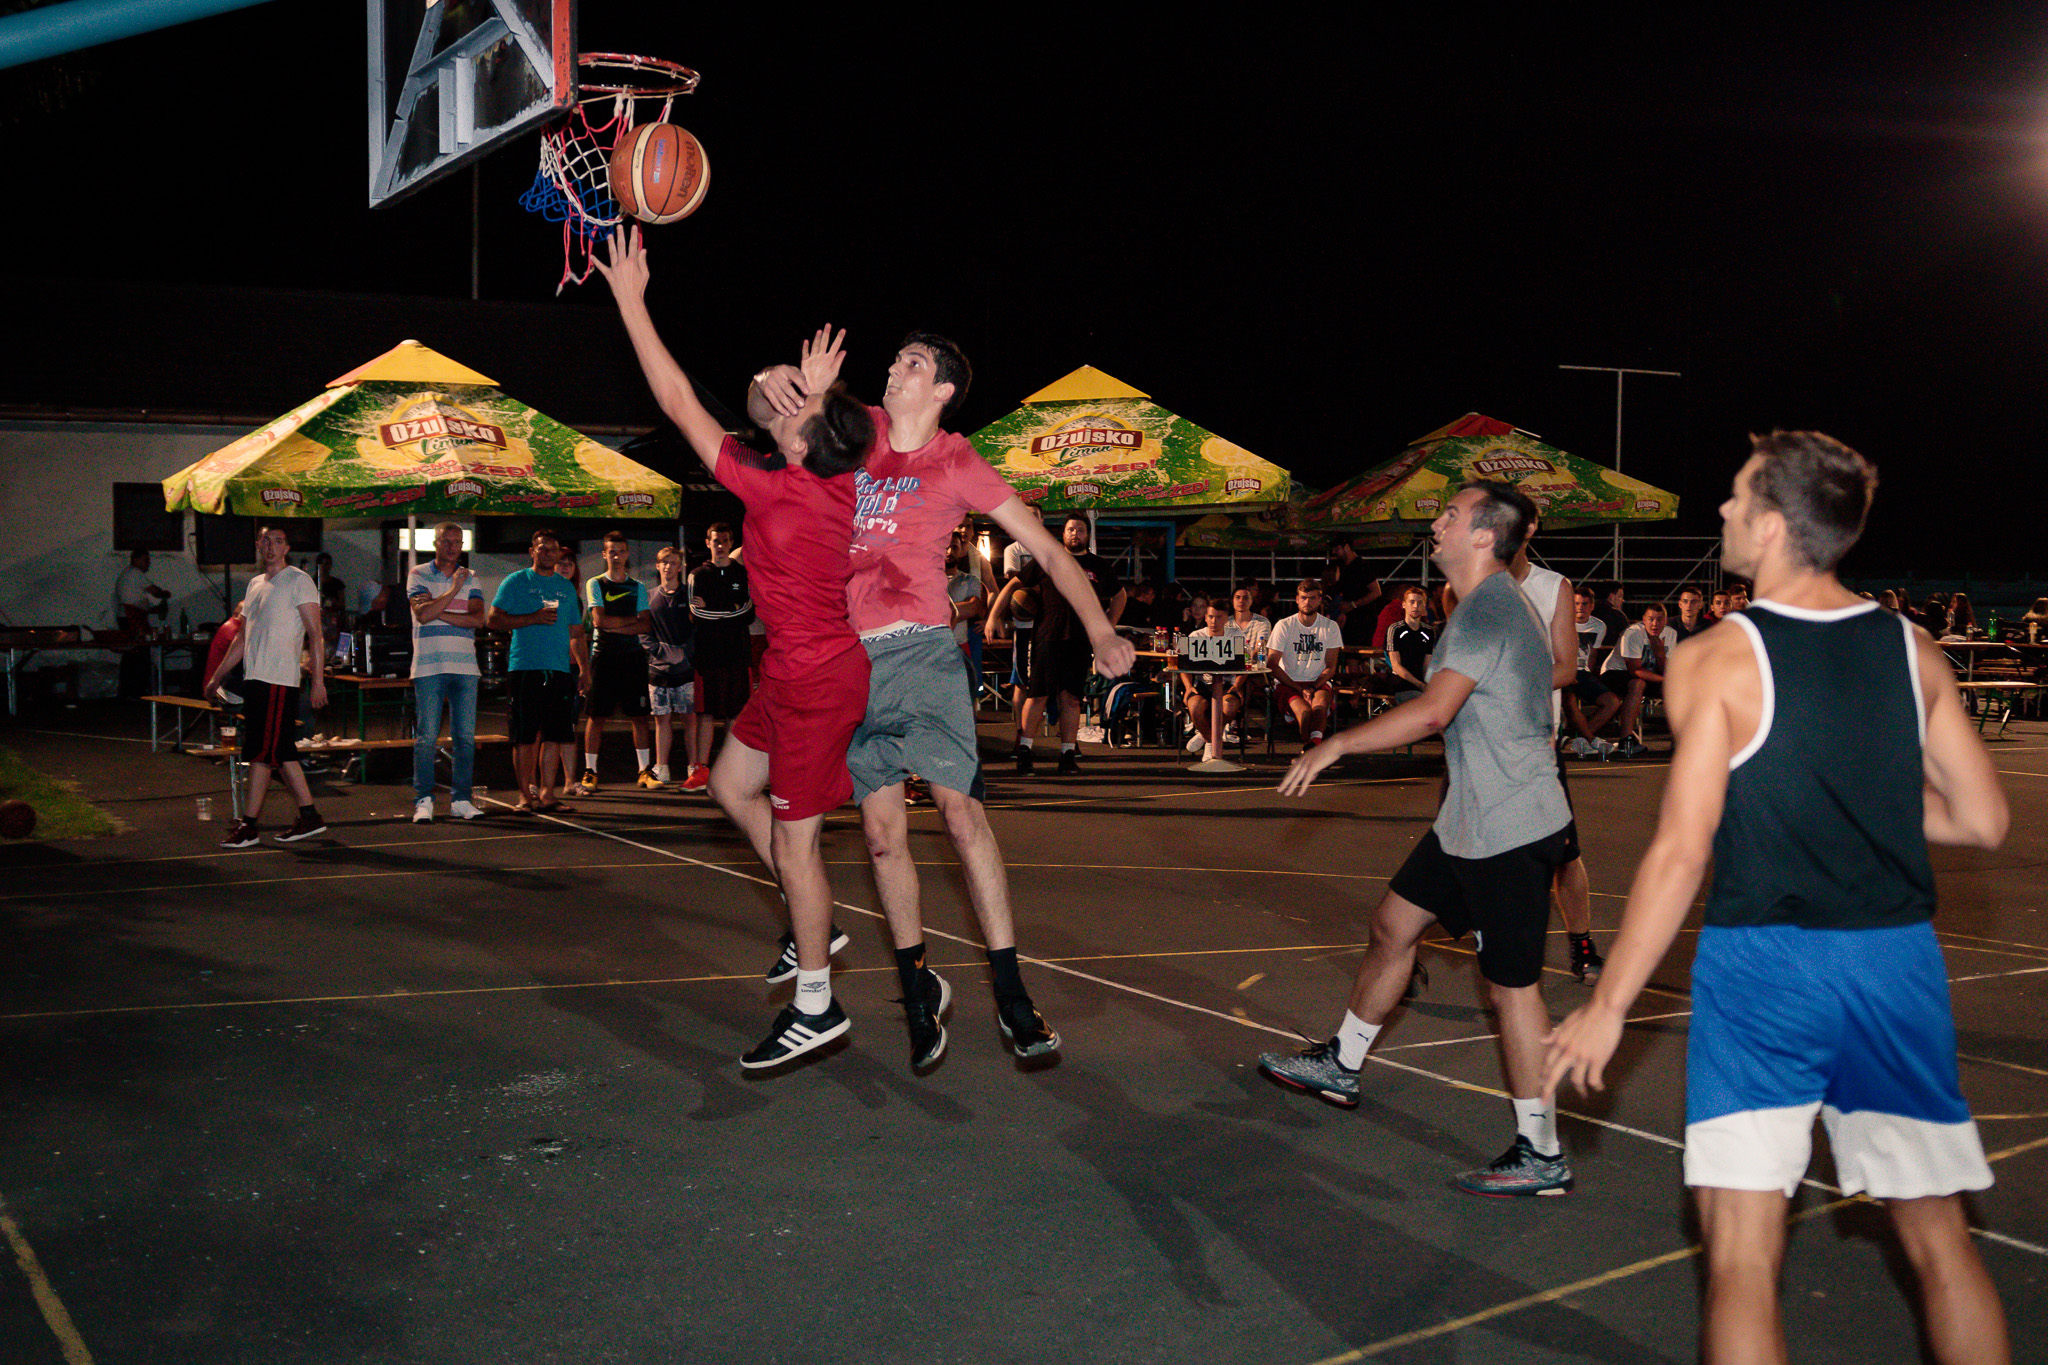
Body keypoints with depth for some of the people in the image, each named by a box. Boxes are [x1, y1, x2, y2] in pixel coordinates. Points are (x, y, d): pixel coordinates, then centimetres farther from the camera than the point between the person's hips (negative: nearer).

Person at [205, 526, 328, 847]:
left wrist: (318, 679, -17)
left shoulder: (298, 581, -4)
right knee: (280, 752, 9)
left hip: (279, 680, -8)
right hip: (255, 678, 8)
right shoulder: (255, 584, 20)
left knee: (262, 751, -8)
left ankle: (249, 824, -4)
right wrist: (217, 676, 24)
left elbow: (315, 633, -10)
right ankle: (309, 817, 14)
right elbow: (242, 637, 25)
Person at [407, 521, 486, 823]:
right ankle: (423, 801, 2)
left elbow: (478, 618, 0)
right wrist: (454, 589, -11)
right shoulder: (418, 575, 6)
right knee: (426, 736, -4)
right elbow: (422, 614, -10)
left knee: (465, 737, 2)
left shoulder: (470, 578, 14)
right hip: (429, 666, -3)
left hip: (465, 666, 3)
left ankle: (461, 800, 8)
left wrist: (438, 611, -7)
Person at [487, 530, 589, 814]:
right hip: (524, 667, -4)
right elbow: (493, 619, -3)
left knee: (554, 734, 2)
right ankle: (526, 794, 4)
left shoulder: (566, 587, 19)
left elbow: (576, 633, 21)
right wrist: (533, 618, -12)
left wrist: (584, 668, 12)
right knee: (525, 735, -3)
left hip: (560, 669, 4)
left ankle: (546, 794, 8)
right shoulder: (516, 582, 5)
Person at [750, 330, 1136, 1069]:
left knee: (962, 812, -11)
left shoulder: (957, 465, 3)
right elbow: (765, 414, 21)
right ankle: (919, 986, 17)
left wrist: (1100, 629, -13)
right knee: (882, 830, 3)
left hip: (920, 649, -3)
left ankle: (1010, 992, -5)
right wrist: (768, 381, -6)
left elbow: (1046, 547, 0)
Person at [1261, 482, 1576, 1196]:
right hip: (1472, 821, 10)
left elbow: (1433, 711, -29)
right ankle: (1342, 1065, 32)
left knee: (1511, 981, -4)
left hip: (1509, 828, -10)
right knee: (1394, 924, 17)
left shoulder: (1487, 612, -19)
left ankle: (1541, 1155, 6)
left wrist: (1336, 743, -22)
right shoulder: (1502, 606, 15)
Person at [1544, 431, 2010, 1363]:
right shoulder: (1913, 651, 4)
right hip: (1897, 965, 5)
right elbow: (1983, 821, 8)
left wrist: (1606, 1007, -6)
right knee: (1942, 1246, 18)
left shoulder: (1717, 660, -10)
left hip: (1763, 968, -5)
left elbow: (1680, 854, -13)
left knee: (1742, 1262, 0)